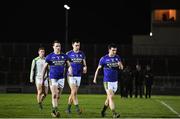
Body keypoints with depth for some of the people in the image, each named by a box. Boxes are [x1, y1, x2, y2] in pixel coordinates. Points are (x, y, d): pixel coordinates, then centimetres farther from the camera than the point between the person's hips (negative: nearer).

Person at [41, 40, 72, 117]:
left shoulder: (64, 56, 4)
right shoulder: (49, 56, -3)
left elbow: (69, 65, 8)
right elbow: (44, 67, 3)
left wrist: (70, 70, -15)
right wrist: (42, 78, 1)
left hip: (61, 78, 3)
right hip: (52, 78, -3)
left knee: (58, 96, 8)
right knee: (54, 94, -16)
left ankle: (53, 110, 23)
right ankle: (56, 111, -17)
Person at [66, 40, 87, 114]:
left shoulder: (82, 54, 8)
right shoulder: (68, 54, -3)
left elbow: (84, 64, 10)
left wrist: (85, 68, -11)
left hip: (78, 75, 4)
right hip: (71, 76, -4)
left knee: (73, 93, 8)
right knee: (74, 92, -14)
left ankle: (68, 108, 18)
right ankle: (77, 108, -13)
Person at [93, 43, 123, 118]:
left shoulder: (117, 58, 5)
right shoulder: (104, 59, -6)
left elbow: (122, 68, 2)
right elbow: (98, 68, 4)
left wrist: (120, 65, -21)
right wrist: (95, 78, 4)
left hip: (115, 81, 5)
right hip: (107, 81, -5)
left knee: (109, 98, 14)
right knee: (111, 97, -15)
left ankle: (103, 111, 32)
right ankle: (114, 114, -20)